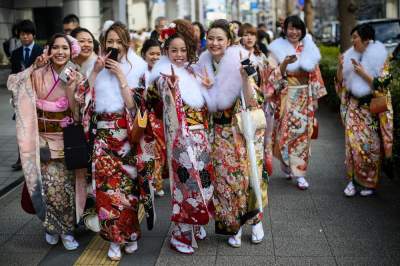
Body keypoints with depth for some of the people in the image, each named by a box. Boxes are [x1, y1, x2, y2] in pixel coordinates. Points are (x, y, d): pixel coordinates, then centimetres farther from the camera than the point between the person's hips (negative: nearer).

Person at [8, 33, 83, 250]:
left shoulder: (75, 76, 1)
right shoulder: (38, 74, -4)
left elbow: (76, 112, -5)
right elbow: (13, 84, -15)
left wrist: (71, 88, -19)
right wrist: (34, 67, -20)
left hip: (66, 139, 1)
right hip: (44, 139, -1)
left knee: (66, 186, 2)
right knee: (50, 185, -4)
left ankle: (65, 228, 21)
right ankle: (51, 226, 20)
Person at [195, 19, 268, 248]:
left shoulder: (238, 62, -14)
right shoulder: (204, 65, 1)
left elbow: (252, 102, -21)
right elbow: (207, 105, 9)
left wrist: (245, 77, -33)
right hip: (221, 131, 4)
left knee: (250, 173, -1)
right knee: (226, 177, 5)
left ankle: (255, 220, 22)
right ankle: (233, 226, 20)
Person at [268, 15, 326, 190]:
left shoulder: (309, 48, 7)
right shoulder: (277, 49, -2)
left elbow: (315, 74, 10)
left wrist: (316, 96, 6)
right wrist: (285, 64, -24)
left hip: (305, 97, 3)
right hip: (286, 97, -3)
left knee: (303, 133, 0)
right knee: (286, 132, -4)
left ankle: (299, 172, 5)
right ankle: (287, 165, 19)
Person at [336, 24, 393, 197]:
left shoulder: (379, 58, -8)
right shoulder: (351, 56, 4)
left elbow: (382, 85, -13)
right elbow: (341, 82, 8)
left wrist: (363, 73, -22)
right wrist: (340, 67, -10)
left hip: (371, 107, -3)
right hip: (353, 106, 3)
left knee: (370, 144, 2)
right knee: (352, 142, -4)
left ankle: (370, 183, 16)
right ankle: (353, 180, 7)